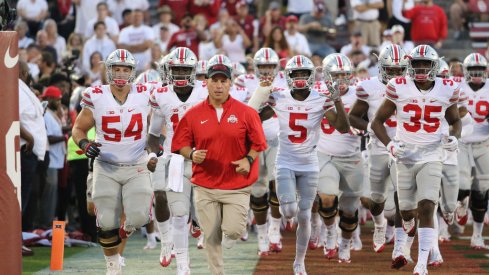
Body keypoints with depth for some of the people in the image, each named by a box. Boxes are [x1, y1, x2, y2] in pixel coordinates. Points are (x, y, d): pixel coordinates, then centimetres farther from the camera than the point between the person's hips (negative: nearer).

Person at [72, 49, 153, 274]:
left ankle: (124, 231, 23)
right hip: (106, 168, 0)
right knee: (107, 223, -2)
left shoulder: (144, 96, -4)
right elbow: (78, 129, 3)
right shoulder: (96, 98, -7)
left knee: (138, 217, -13)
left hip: (137, 167, 0)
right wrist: (84, 144, -17)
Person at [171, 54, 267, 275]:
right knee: (211, 238, 4)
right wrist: (192, 155, -15)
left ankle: (229, 230, 29)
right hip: (205, 186, 1)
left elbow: (258, 143, 3)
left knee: (233, 231, -8)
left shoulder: (245, 113, -3)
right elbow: (180, 144, 5)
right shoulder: (193, 114, 0)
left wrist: (248, 160, -14)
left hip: (237, 186, -1)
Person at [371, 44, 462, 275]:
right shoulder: (399, 88, -7)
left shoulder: (446, 90, -3)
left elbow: (455, 121, 15)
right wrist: (390, 145, -14)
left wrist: (454, 138, -7)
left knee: (426, 209, -14)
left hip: (431, 159, -1)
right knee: (407, 212, 10)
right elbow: (378, 121, 1)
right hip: (405, 158, 1)